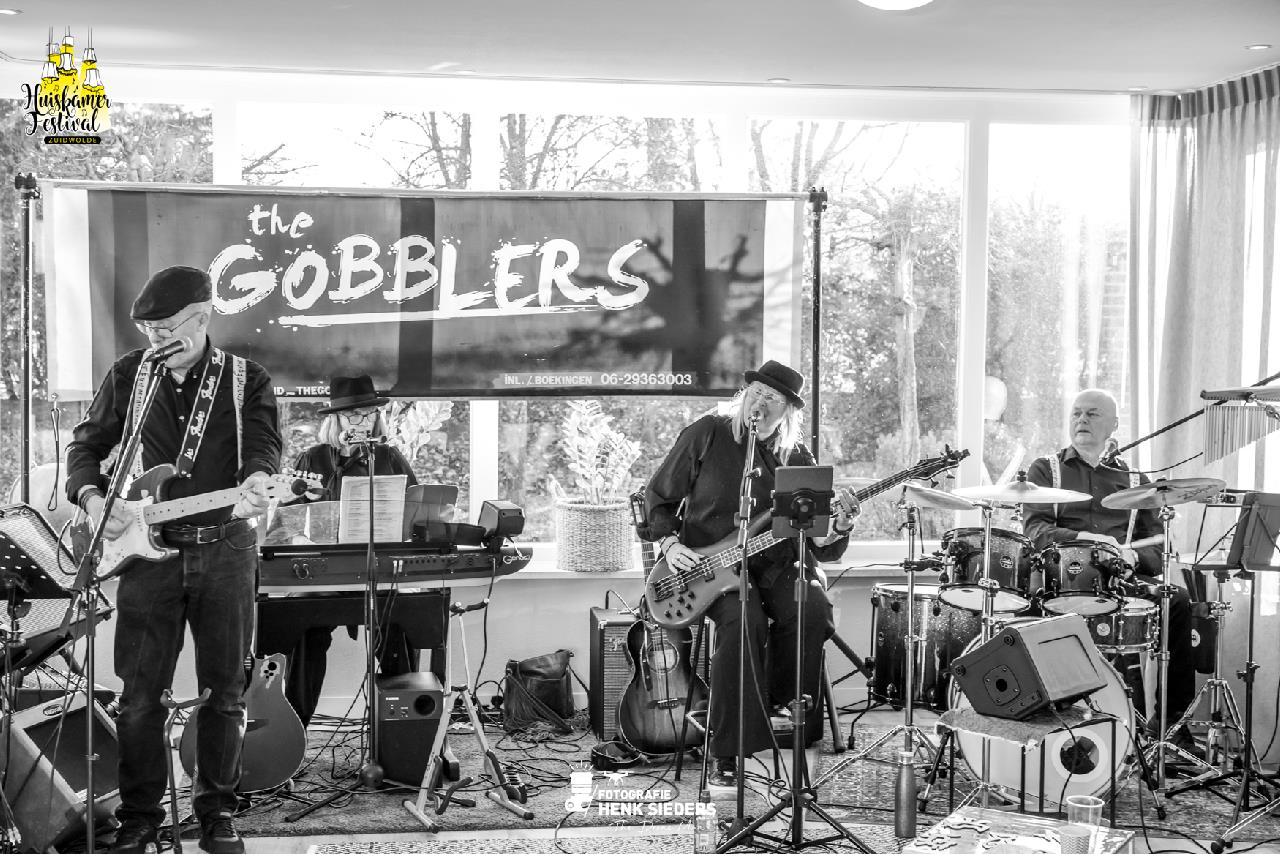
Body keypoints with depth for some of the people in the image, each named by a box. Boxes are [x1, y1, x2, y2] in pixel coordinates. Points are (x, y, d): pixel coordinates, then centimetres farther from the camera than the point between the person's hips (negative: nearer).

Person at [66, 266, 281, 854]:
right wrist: (92, 497, -6)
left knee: (225, 690, 5)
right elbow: (86, 445, 13)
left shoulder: (247, 380, 3)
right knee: (139, 694, 2)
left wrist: (255, 481, -33)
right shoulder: (127, 375, 8)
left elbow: (264, 446, -10)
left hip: (224, 547, -1)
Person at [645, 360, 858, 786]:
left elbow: (820, 547, 4)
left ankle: (784, 709, -4)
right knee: (743, 619, -33)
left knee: (813, 611, -28)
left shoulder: (797, 460, 5)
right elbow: (658, 495, 8)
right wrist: (669, 542, -7)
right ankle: (729, 754, -25)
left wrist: (838, 529, -18)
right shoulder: (707, 434, -1)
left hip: (772, 564, 3)